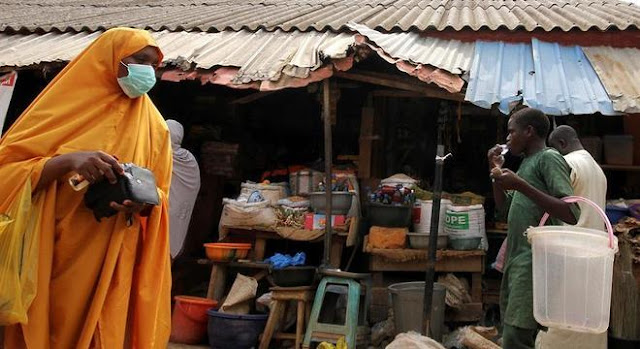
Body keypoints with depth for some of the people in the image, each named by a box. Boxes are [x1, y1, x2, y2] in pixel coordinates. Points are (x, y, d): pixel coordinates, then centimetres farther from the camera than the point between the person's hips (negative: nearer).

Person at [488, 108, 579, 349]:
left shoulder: (549, 158, -9)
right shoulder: (527, 162, 19)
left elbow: (571, 214, -20)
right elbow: (504, 205, 26)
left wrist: (521, 185, -24)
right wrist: (496, 170, 13)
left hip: (535, 262, -9)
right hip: (518, 259, 10)